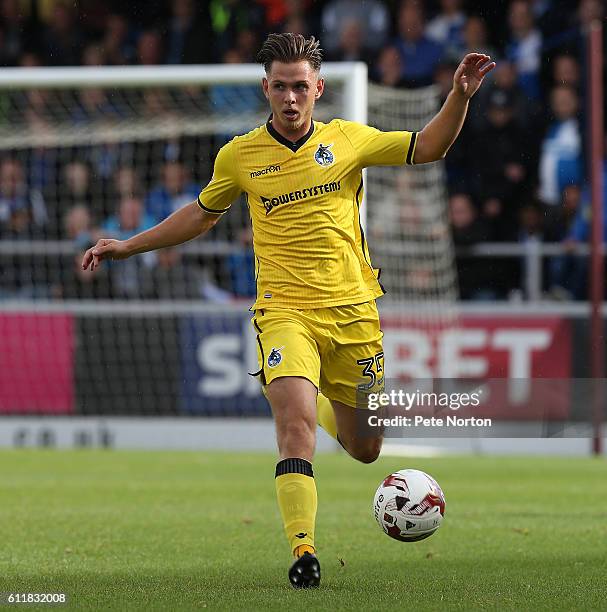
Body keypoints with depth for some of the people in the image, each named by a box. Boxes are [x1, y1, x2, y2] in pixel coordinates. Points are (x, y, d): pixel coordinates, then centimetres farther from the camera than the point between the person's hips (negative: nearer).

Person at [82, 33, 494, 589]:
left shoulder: (348, 139, 2)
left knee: (364, 449, 11)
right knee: (295, 425, -27)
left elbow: (428, 147, 10)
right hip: (285, 313, -2)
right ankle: (303, 551, -28)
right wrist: (129, 246, 20)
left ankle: (320, 403, 46)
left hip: (353, 311, 2)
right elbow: (202, 215, 21)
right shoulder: (239, 156, 3)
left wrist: (460, 96, -7)